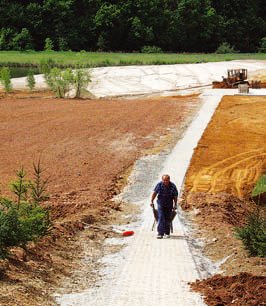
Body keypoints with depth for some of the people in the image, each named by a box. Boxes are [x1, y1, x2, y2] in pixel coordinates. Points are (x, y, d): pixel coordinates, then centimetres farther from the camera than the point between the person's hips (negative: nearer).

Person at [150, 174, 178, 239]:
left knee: (168, 219, 8)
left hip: (169, 205, 1)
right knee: (161, 218, -12)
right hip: (161, 204, -1)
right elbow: (154, 193, -4)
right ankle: (160, 233, -15)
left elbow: (175, 196, -4)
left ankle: (167, 233, 23)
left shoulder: (173, 186, -15)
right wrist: (151, 201, -5)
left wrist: (175, 205, 0)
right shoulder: (159, 185, -14)